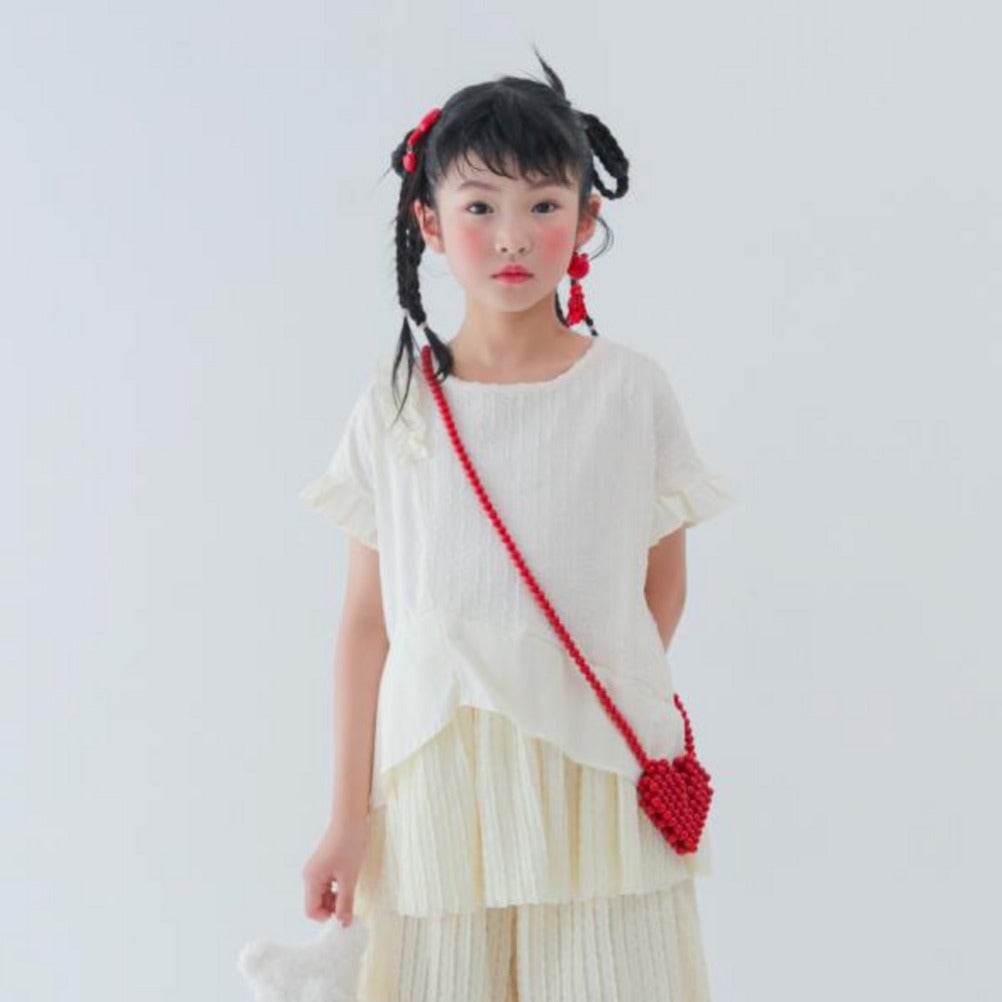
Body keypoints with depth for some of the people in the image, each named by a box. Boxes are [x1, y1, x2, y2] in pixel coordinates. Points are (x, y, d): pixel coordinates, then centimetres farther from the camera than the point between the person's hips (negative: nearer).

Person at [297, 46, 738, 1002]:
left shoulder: (633, 390, -1)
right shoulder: (397, 403, 0)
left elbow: (663, 585, 8)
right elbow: (367, 619, 1)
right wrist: (347, 817, 1)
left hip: (600, 777, 0)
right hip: (439, 772, 1)